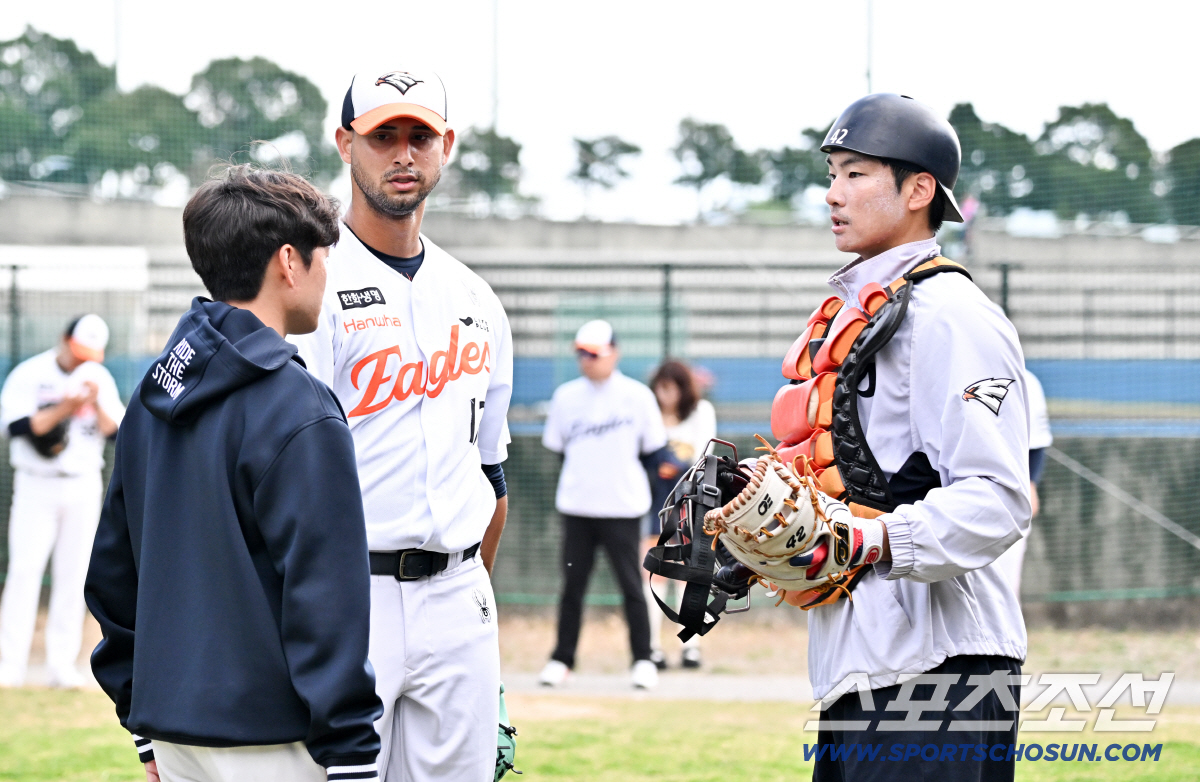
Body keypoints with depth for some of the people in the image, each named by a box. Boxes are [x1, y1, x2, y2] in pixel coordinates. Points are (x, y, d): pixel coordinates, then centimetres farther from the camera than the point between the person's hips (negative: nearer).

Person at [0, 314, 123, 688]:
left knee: (73, 574, 3)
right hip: (36, 487, -3)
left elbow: (115, 431, 1)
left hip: (84, 488, 3)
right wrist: (63, 410, -22)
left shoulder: (100, 379, 7)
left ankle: (62, 665, 7)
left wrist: (97, 405, -16)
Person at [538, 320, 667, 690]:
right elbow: (556, 446, 12)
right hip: (576, 506, 2)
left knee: (631, 583, 0)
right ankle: (562, 659, 12)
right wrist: (589, 469, 6)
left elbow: (653, 449, 5)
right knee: (572, 583, 5)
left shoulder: (637, 396, 0)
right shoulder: (566, 396, 5)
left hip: (622, 506, -2)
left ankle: (643, 659, 9)